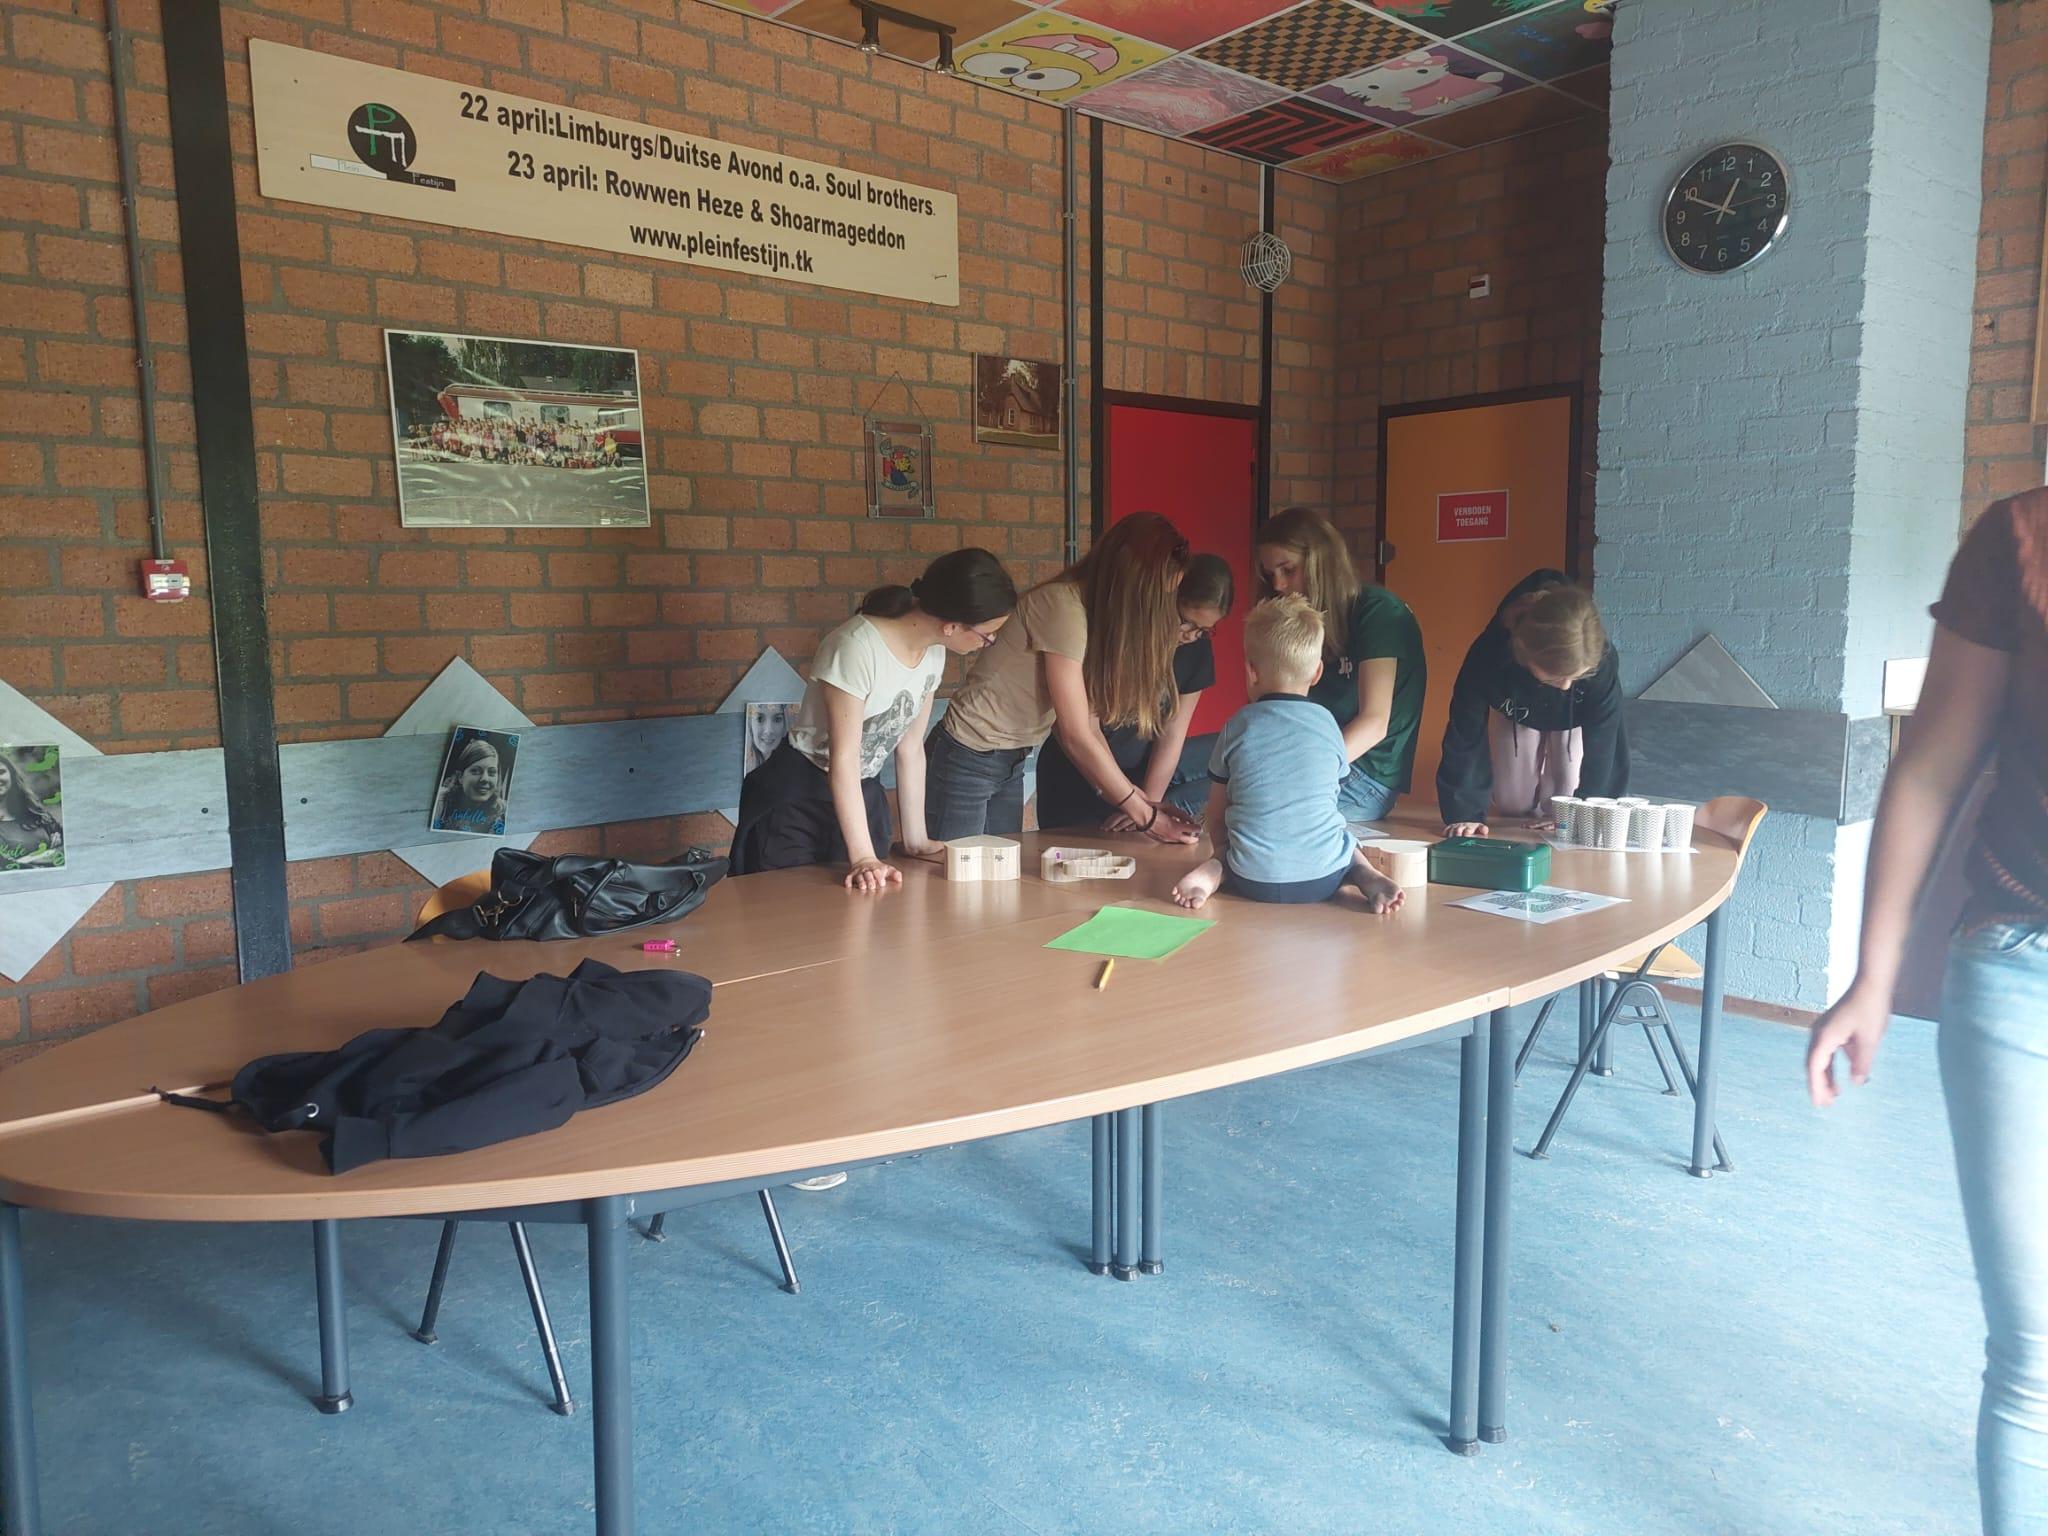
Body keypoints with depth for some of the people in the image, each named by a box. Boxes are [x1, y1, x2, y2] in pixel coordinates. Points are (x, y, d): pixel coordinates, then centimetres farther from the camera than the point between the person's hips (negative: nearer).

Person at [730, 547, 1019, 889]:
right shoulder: (858, 647, -27)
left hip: (862, 795, 6)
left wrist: (916, 839, 0)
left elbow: (911, 748, 1)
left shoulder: (933, 652, -5)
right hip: (795, 800, -6)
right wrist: (862, 857, -29)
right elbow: (844, 758, -27)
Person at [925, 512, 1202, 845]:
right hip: (967, 759, -8)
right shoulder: (1064, 606, -23)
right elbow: (1077, 737, -22)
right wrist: (1145, 816, -16)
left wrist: (1141, 800, -8)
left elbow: (1088, 727, -1)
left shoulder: (1095, 612, 3)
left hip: (1011, 764, 8)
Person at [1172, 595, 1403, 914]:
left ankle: (1212, 870, -3)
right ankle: (1365, 875, 0)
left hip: (1254, 882, -1)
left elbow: (1216, 815, 7)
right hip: (1324, 879, 1)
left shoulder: (1237, 727, 0)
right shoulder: (1327, 723, 4)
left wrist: (1221, 858, 25)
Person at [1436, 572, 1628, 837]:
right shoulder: (1488, 657, -46)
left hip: (1577, 718, 0)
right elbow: (1466, 736, -37)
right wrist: (1464, 813, -40)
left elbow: (1602, 743, -34)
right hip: (1514, 714, 0)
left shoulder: (1602, 662, -45)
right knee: (1512, 806, 2)